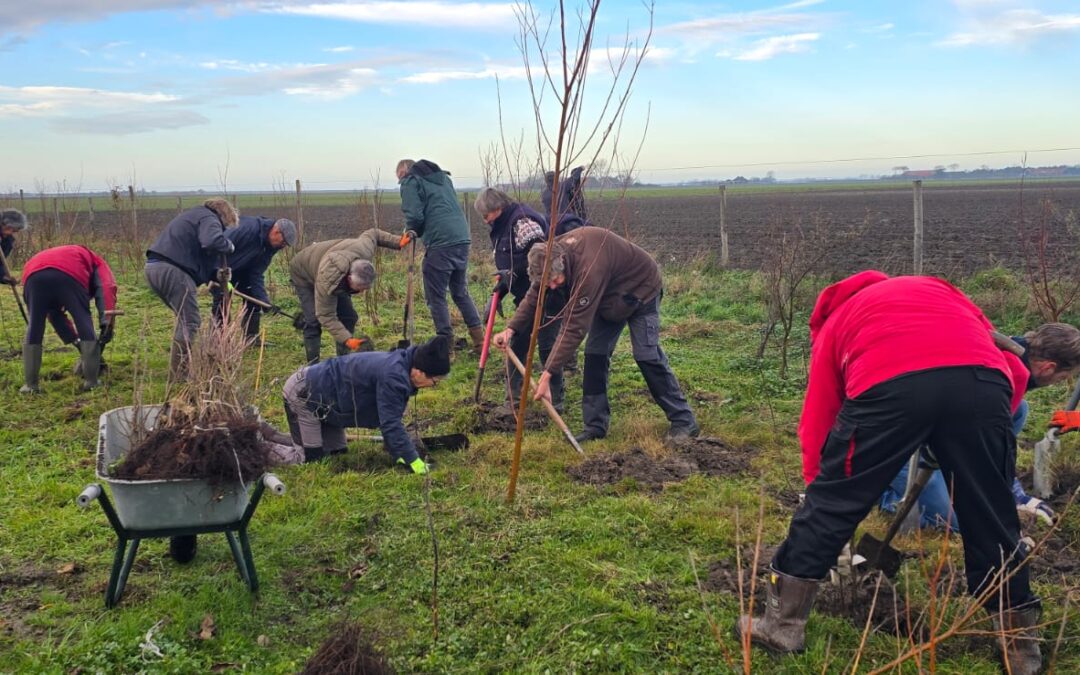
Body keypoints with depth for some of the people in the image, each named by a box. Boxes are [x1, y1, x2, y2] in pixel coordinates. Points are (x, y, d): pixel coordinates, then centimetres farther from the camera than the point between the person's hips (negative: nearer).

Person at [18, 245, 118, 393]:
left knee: (34, 328, 19)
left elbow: (56, 312, 45)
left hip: (33, 275, 5)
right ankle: (91, 381, 13)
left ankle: (30, 384, 22)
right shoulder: (96, 262, 35)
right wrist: (106, 323, 1)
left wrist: (75, 340, 46)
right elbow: (106, 287, 10)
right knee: (85, 324, 10)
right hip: (67, 274, -4)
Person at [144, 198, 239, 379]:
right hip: (171, 270, -10)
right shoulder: (209, 219, 0)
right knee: (190, 323, -5)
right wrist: (229, 246, -1)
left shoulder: (194, 216, 31)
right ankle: (179, 375, -6)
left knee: (184, 319, 22)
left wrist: (216, 273, 14)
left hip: (154, 267, 10)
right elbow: (212, 242, -24)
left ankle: (178, 369, 28)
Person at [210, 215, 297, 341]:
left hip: (238, 269, 8)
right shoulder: (248, 228, -34)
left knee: (253, 295, 3)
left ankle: (252, 338, 9)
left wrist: (264, 300, -16)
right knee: (222, 299, -16)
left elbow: (256, 274, -7)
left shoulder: (270, 246, -8)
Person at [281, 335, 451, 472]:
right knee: (311, 458, -9)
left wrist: (399, 453, 3)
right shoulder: (392, 377, -33)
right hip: (303, 392, -10)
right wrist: (413, 461, -26)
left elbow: (392, 418, 5)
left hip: (320, 389, 10)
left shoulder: (400, 366, -3)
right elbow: (391, 423, -31)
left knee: (336, 454, 14)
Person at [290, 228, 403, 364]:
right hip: (304, 275, -6)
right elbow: (326, 316, -38)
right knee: (314, 321, -21)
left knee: (348, 316, -2)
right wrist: (347, 340, -48)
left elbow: (372, 233, -10)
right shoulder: (327, 282, -47)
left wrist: (398, 243, -13)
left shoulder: (365, 250, -34)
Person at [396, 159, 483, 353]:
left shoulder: (410, 182, 1)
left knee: (436, 298, 4)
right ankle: (479, 341, 18)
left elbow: (414, 217, -10)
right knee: (461, 293, 19)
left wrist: (410, 232, 11)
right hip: (462, 240, 8)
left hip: (439, 244, -7)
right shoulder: (443, 177, 24)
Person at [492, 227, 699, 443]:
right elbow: (534, 296, -8)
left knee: (647, 355, -12)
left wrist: (548, 374, -43)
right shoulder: (550, 256, -20)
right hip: (609, 298, 8)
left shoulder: (588, 269, -44)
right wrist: (511, 329, -23)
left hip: (640, 290, -8)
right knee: (595, 353, -1)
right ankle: (595, 426, 4)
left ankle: (683, 421, -1)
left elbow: (574, 327, -43)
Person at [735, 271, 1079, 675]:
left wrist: (817, 480, 44)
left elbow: (816, 422, 32)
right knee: (992, 521, 19)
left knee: (831, 504, 14)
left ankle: (783, 625, 24)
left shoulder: (835, 321, 35)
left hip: (890, 385, -2)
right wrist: (982, 435, 39)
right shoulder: (939, 291, 40)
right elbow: (1016, 371, 29)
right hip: (983, 380, 3)